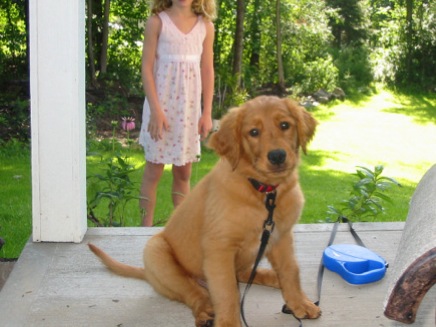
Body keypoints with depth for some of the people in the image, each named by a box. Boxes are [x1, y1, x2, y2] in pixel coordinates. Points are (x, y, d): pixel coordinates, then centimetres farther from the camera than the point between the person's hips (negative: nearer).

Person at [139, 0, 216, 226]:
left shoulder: (206, 26, 4)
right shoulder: (157, 22, -5)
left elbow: (207, 71, 6)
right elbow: (147, 67, -7)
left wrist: (207, 113, 2)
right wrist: (156, 110, -14)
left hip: (189, 106, 3)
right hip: (162, 105, -3)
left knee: (184, 172, 10)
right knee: (154, 170, 3)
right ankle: (146, 227, 12)